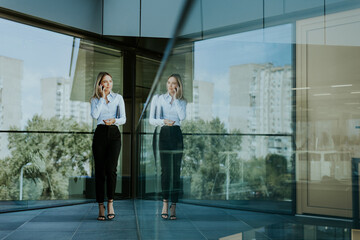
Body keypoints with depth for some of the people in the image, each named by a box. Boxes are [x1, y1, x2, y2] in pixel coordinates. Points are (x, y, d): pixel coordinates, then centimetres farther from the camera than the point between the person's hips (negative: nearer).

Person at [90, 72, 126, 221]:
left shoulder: (118, 98, 8)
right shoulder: (95, 99, 9)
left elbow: (123, 119, 1)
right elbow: (95, 115, -10)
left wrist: (114, 120, -20)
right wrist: (102, 97, -6)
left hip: (114, 134, -1)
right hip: (100, 134, 1)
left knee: (111, 168, -15)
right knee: (100, 170, -1)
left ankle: (110, 203, -1)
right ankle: (101, 208, 5)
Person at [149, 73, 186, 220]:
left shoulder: (182, 102, 11)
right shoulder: (159, 99, 9)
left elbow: (182, 117, -9)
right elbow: (151, 120, 5)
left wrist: (176, 98, -5)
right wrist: (163, 121, -13)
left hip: (177, 136, 1)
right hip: (164, 135, -1)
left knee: (176, 171, -1)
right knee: (165, 170, -3)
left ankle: (173, 206, 3)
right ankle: (165, 203, 10)